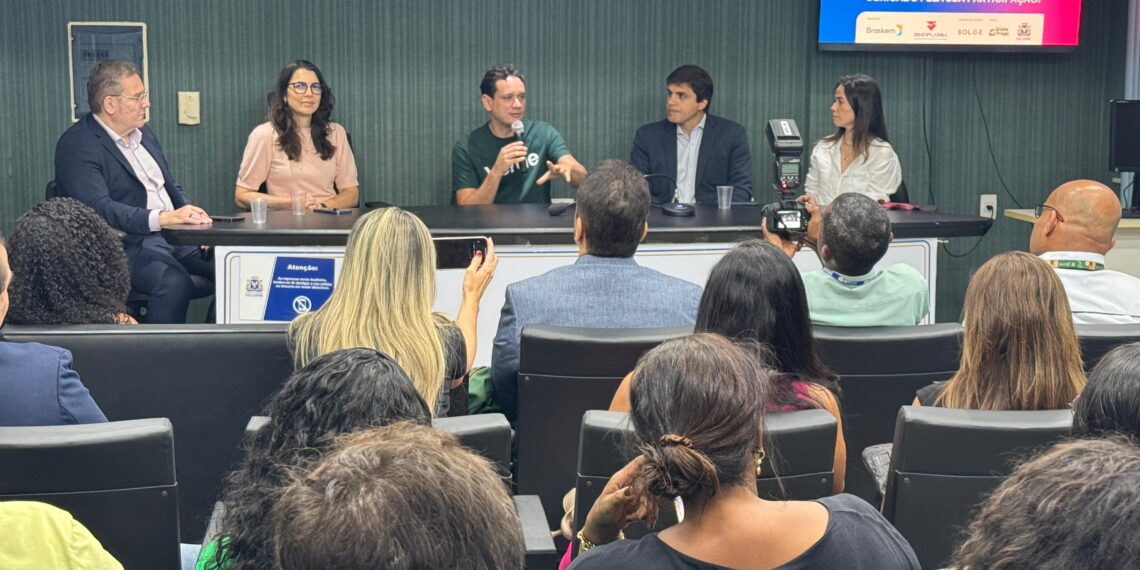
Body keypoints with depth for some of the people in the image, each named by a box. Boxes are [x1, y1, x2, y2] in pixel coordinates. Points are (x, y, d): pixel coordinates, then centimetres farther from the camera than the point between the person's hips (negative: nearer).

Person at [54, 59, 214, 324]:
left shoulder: (143, 132, 17)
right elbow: (99, 208, -22)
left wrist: (191, 213, 0)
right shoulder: (76, 146, -9)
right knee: (174, 282, -35)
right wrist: (161, 218, -35)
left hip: (175, 236, 8)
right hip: (128, 245, -8)